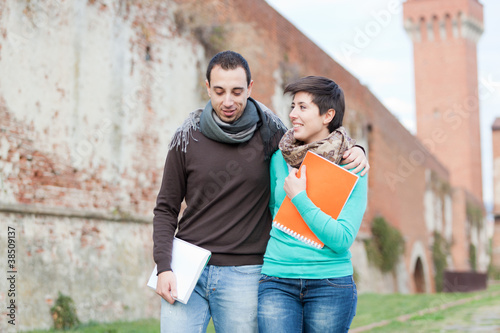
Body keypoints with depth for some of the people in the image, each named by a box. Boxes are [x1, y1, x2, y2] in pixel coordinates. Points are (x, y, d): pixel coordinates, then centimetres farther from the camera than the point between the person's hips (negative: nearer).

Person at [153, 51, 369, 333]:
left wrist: (352, 151, -5)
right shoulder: (188, 138, 3)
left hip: (242, 274, 0)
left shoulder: (269, 133, 1)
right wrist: (164, 266, -5)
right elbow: (166, 209, 7)